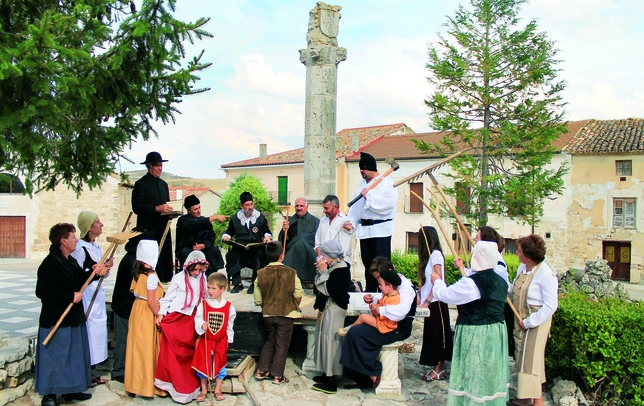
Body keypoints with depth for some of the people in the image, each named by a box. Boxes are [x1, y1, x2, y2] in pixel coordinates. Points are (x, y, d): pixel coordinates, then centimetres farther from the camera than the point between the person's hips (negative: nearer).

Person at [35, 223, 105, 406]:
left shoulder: (71, 261, 9)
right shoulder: (49, 263, -19)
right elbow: (42, 292, -25)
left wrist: (93, 273, 3)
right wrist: (70, 296, -24)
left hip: (74, 318, 9)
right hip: (56, 321, -9)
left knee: (75, 355, 16)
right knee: (55, 358, 0)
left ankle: (71, 389, 28)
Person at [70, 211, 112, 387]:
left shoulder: (96, 247, 13)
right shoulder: (80, 248, -14)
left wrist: (107, 267, -1)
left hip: (97, 294, 9)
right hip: (86, 295, -9)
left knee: (98, 329, 12)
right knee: (89, 329, -5)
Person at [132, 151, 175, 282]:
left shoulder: (163, 184, 20)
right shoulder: (141, 184, -3)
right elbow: (137, 207, -11)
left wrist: (170, 212, 4)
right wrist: (157, 208, -18)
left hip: (162, 228, 7)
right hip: (148, 229, -7)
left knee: (163, 258, 3)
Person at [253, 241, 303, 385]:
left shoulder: (261, 274, -7)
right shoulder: (290, 273, -13)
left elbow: (257, 300, -2)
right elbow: (298, 295, -9)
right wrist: (295, 307, 10)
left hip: (268, 314, 3)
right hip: (286, 314, -3)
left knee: (269, 342, 22)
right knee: (282, 345, 9)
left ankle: (261, 371, 25)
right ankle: (278, 375, 13)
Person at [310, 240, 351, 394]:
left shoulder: (341, 270, -18)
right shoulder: (333, 266, 10)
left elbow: (328, 289, -25)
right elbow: (319, 285, 13)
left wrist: (323, 270, -19)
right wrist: (321, 270, 2)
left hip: (334, 309, -10)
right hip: (326, 307, 10)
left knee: (330, 341, -6)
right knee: (324, 339, 15)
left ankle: (331, 381, 1)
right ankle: (327, 374, 26)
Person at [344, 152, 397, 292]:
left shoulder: (386, 182, -5)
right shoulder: (361, 185, 18)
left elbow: (389, 203, -21)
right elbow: (355, 205, 17)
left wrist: (368, 196, -14)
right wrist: (351, 221, 1)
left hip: (381, 229, -7)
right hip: (364, 229, 7)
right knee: (368, 264, 13)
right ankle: (370, 291, 23)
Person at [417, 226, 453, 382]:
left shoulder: (435, 254, -13)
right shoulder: (428, 255, 14)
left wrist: (427, 301, -19)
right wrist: (420, 296, 3)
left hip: (435, 302, -9)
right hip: (429, 302, 9)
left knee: (436, 334, -2)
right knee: (432, 335, 10)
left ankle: (439, 369, 5)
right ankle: (439, 368, 15)